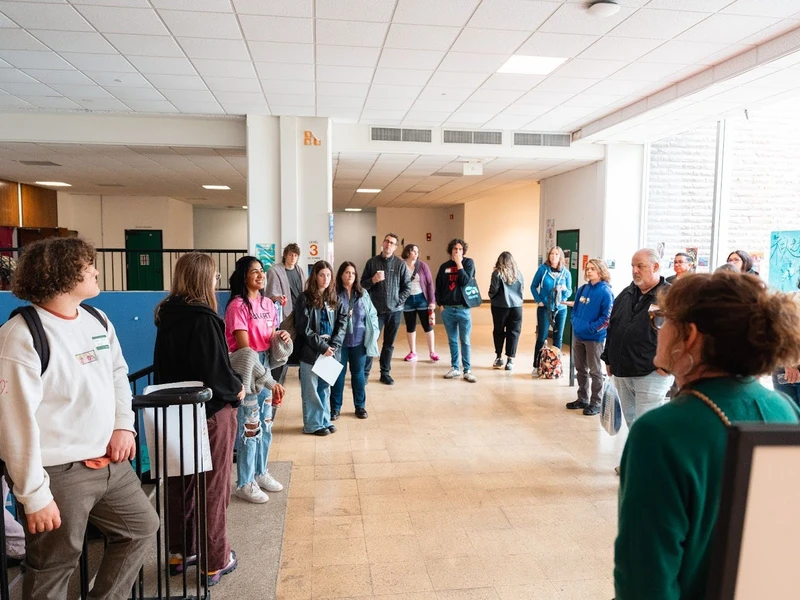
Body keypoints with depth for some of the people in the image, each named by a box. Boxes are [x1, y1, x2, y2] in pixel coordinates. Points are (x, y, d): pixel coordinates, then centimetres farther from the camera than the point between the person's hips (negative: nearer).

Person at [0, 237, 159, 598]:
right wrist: (34, 495, -18)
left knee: (142, 527, 21)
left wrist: (124, 424, 2)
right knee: (52, 568, 12)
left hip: (109, 462, 8)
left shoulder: (98, 321, 5)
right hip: (58, 474, -7)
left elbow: (118, 373, 17)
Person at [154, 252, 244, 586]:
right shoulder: (204, 319, -21)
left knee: (180, 484, 18)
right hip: (211, 412, -7)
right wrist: (237, 390, -4)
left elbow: (162, 366, 10)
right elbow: (217, 371, -22)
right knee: (213, 489, 7)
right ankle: (216, 561, 20)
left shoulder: (167, 316, 2)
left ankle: (179, 552, 33)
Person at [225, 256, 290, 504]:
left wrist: (281, 336, -8)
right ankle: (244, 484, 12)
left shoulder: (268, 304, 8)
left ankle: (260, 472, 31)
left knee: (266, 423, 14)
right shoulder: (238, 305, -14)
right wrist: (269, 380, -22)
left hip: (265, 365, 8)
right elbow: (243, 346, -19)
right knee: (250, 426, -2)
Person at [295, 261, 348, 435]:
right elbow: (304, 329, -12)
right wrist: (322, 346, -16)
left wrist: (333, 346, -12)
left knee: (325, 388, 16)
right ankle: (313, 424, 18)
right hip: (310, 352, -4)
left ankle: (325, 420, 28)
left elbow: (342, 324, 1)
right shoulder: (305, 299, -7)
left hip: (329, 352, 4)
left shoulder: (334, 299, 7)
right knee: (311, 390, 6)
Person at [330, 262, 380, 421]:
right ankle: (335, 407, 20)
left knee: (358, 373, 13)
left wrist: (373, 333, -1)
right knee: (339, 373, 7)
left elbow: (372, 315, 6)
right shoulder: (334, 294, -6)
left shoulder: (363, 294, 4)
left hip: (359, 341, 3)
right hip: (340, 341, -3)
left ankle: (360, 406, 26)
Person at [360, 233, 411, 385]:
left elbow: (407, 286, 3)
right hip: (376, 309, -1)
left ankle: (385, 373, 21)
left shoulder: (400, 264, 1)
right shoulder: (372, 262, 2)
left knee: (389, 344, 10)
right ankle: (364, 373, 8)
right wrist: (373, 280, -14)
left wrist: (399, 301, -6)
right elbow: (362, 284, 4)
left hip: (395, 310, 1)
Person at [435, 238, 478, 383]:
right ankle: (455, 368, 19)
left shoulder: (468, 263, 0)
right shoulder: (444, 266, 8)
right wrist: (440, 304, 4)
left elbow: (465, 281, -14)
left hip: (463, 308, -3)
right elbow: (438, 286, 11)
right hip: (447, 309, 3)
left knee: (465, 341, -1)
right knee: (452, 341, 10)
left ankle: (467, 370, 5)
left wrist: (459, 264, -12)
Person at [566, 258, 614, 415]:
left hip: (595, 338, -7)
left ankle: (596, 403, 15)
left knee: (595, 371, 5)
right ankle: (582, 399, 29)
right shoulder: (582, 289, 7)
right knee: (580, 369, 16)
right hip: (578, 336, 7)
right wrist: (575, 323, -1)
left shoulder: (605, 292, -13)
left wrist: (590, 328, -20)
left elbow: (607, 317, -17)